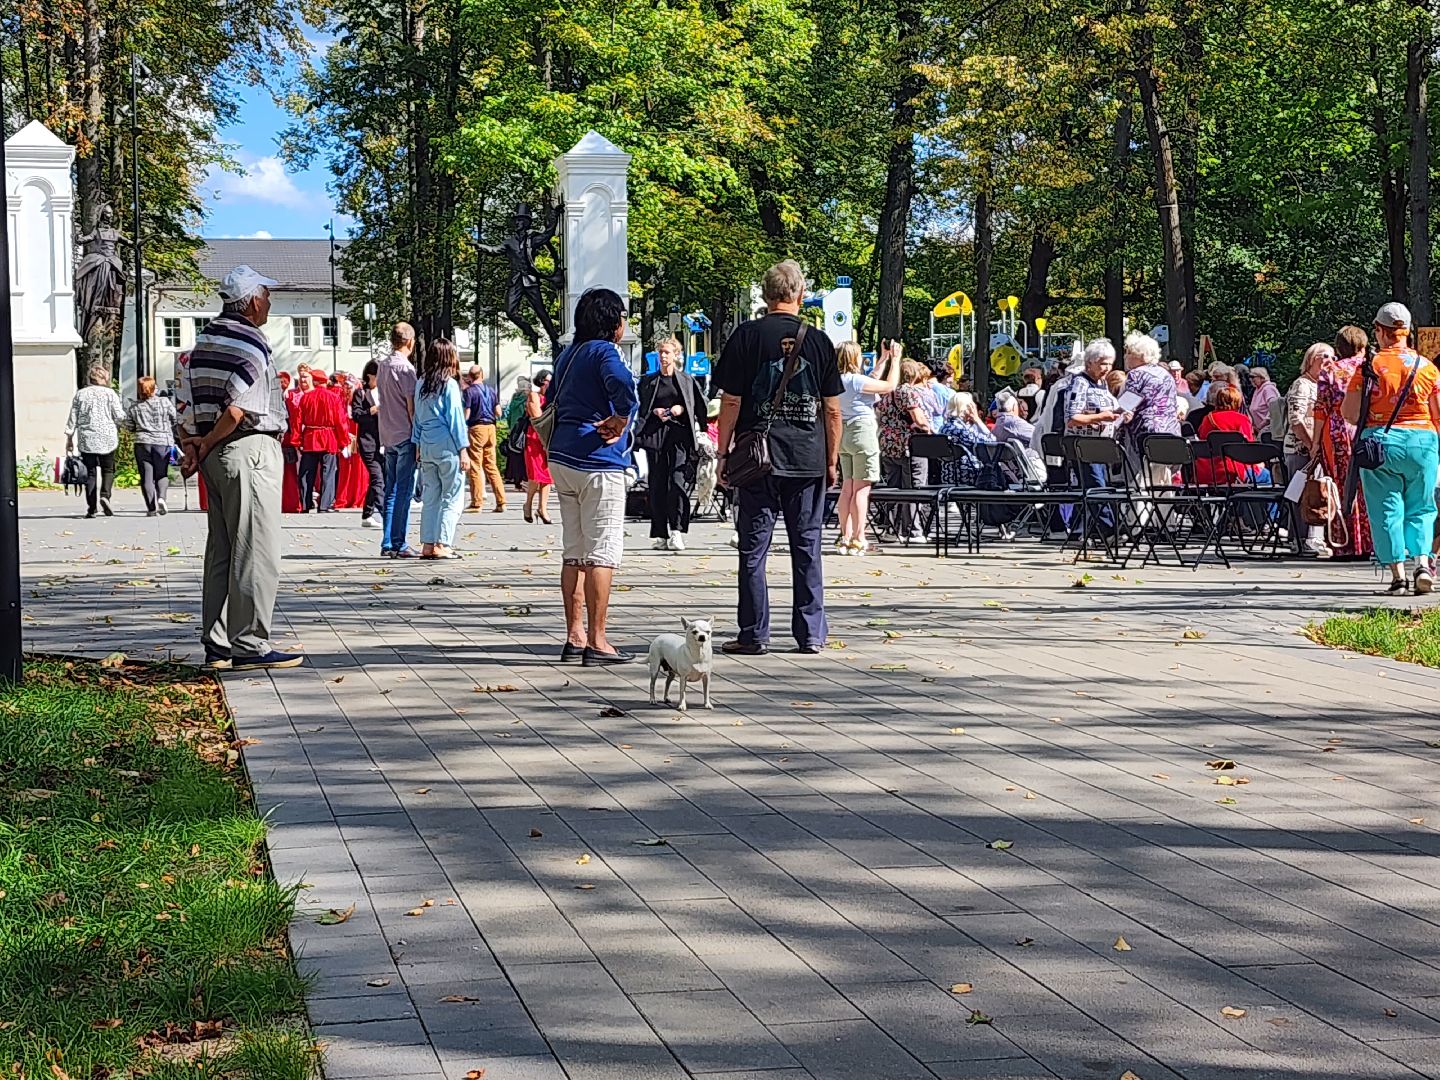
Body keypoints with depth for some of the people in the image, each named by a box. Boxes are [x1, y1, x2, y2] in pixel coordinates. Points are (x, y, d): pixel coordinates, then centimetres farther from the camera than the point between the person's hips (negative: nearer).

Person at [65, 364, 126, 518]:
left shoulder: (80, 394, 5)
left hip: (86, 439, 2)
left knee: (90, 472, 5)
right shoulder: (110, 393, -2)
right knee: (108, 469, 12)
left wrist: (69, 438, 10)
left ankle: (91, 508, -1)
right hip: (107, 439, -1)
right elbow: (119, 417, -5)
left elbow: (73, 418, 5)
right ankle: (105, 495, -13)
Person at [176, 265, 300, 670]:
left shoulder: (203, 340, 13)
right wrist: (207, 445, -7)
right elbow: (237, 411, -19)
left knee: (221, 552, 12)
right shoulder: (251, 344, -13)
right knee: (255, 552, -6)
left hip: (216, 455, 9)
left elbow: (187, 401, 10)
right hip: (250, 451, -9)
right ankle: (250, 645, -6)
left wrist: (192, 445, 5)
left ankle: (217, 645, 15)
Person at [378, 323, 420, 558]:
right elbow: (411, 406, -14)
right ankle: (398, 544, -6)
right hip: (405, 436, -8)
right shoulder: (405, 368, -12)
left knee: (391, 491, 10)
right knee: (404, 490, -5)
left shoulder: (382, 366, 12)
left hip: (388, 436, 8)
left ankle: (388, 544, 10)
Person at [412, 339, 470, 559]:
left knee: (430, 498, 11)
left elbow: (417, 417, 13)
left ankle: (428, 544, 10)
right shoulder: (449, 385, -8)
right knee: (452, 498, -1)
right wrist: (463, 450, -8)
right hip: (446, 446, -6)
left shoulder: (421, 384, 9)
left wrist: (418, 445, 20)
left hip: (426, 447, 6)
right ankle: (442, 544, -6)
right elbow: (455, 417, -9)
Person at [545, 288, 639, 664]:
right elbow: (623, 386, -31)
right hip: (597, 463, -9)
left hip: (563, 459, 9)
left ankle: (574, 637, 13)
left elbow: (553, 398, 23)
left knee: (574, 552, 11)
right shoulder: (604, 351, -11)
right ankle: (596, 641, -5)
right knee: (603, 552, -4)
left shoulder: (567, 354, 15)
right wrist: (620, 420, -14)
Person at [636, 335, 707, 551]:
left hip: (680, 435, -2)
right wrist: (654, 412, -3)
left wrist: (682, 408, -3)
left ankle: (677, 531, -16)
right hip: (655, 434, 2)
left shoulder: (686, 380, 11)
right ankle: (660, 535, 3)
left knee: (678, 480, -17)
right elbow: (639, 408, 15)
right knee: (657, 485, -1)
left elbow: (701, 405, 13)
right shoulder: (648, 381, 14)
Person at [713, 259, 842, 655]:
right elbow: (832, 409, 5)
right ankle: (811, 634, 9)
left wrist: (723, 453, 3)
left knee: (753, 548, 3)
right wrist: (832, 460, 13)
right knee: (807, 547, 8)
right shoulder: (819, 341, 3)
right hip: (809, 459, 2)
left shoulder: (747, 336, -3)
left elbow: (731, 401, -4)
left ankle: (754, 635, 4)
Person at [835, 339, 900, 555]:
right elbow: (889, 386, -12)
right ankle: (858, 540, -7)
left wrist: (884, 359, 28)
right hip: (863, 432, -9)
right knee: (861, 489, -6)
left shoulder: (838, 380, 9)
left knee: (847, 487, 10)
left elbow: (872, 382, 23)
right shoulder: (855, 380, -16)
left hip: (845, 433, 9)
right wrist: (895, 359, -1)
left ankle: (845, 537, 12)